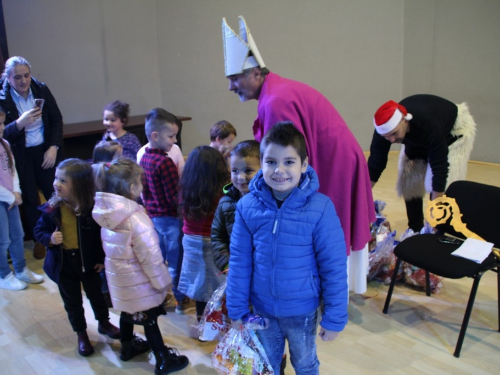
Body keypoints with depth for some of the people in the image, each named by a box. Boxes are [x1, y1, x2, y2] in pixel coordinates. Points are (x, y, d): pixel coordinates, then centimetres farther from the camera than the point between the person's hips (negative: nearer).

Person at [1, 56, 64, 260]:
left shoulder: (41, 89, -6)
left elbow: (57, 120, 1)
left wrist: (54, 147, -10)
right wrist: (20, 123, -34)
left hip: (45, 151, 2)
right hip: (20, 156, -1)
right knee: (30, 199, 10)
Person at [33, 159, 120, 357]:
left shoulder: (91, 207, -19)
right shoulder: (51, 208, -14)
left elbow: (101, 234, -10)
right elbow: (39, 231, -1)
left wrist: (101, 258, -8)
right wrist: (49, 239, -22)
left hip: (88, 260, -1)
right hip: (63, 263, 1)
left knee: (96, 294, 20)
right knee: (72, 302, 17)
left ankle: (104, 323, 46)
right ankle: (81, 334, 38)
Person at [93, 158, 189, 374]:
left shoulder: (107, 212, -7)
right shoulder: (135, 218, -30)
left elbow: (111, 247, 5)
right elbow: (150, 256, -25)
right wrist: (162, 281, -13)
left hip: (119, 279, 7)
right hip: (138, 282, -7)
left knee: (127, 313, 26)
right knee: (149, 319, 8)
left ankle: (127, 348, 48)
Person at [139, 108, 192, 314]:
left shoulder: (144, 158, 4)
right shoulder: (165, 162, -23)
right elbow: (175, 197, -23)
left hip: (153, 216, 8)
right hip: (169, 218, -8)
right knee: (175, 260, 6)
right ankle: (181, 301, 20)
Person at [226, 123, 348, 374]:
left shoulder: (320, 208, -21)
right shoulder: (247, 206, -14)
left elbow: (334, 266, -15)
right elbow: (239, 261, -6)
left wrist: (334, 318, -11)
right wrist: (237, 310, -1)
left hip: (302, 309, -2)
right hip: (262, 307, 2)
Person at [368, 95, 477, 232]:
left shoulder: (429, 125, -45)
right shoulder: (385, 127, -31)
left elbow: (440, 168, -42)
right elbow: (375, 164, -22)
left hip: (455, 128, -5)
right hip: (416, 136, 5)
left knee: (445, 186, -17)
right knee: (409, 183, -1)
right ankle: (415, 231, 14)